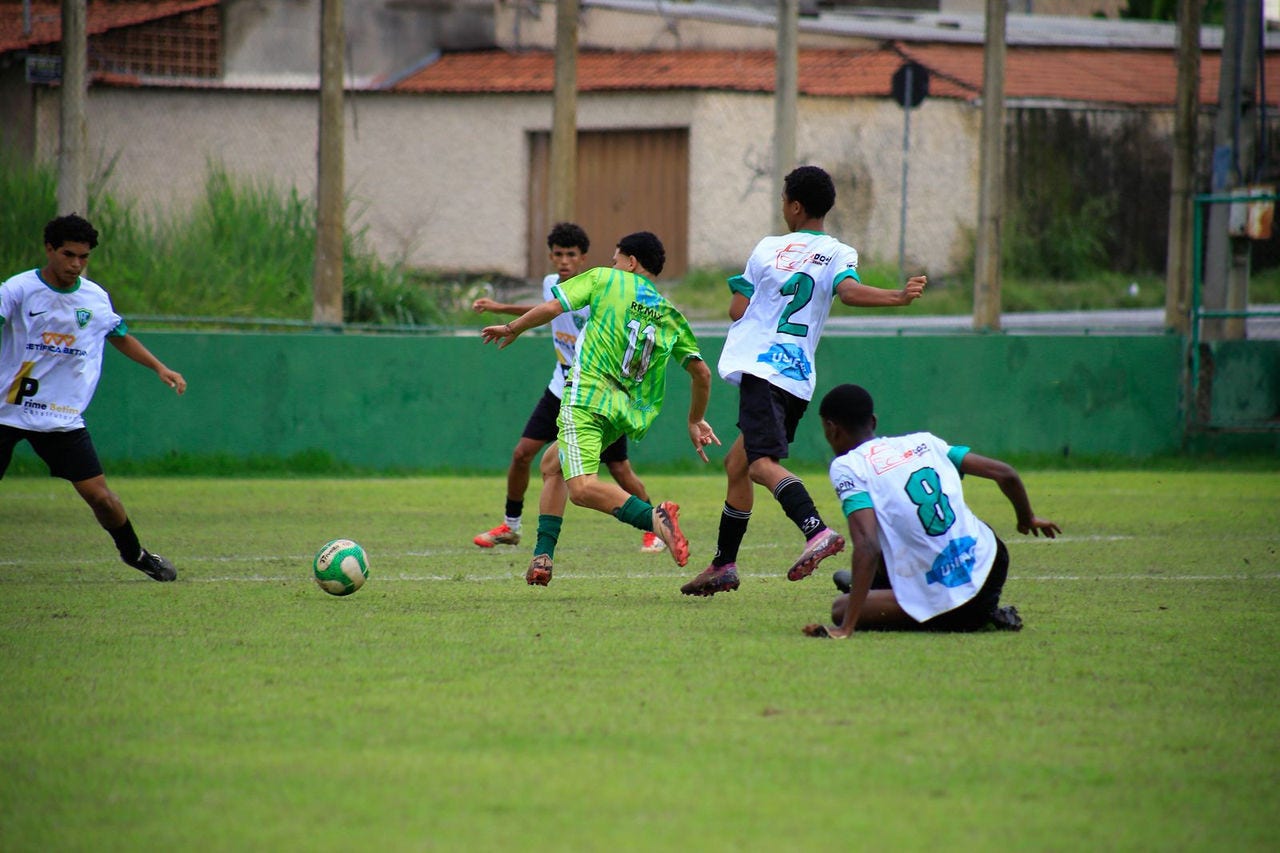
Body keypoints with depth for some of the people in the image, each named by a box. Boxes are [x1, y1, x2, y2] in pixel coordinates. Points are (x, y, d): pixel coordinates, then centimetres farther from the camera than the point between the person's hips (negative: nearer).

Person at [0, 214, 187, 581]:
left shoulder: (95, 298, 6)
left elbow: (120, 335, 24)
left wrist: (159, 367, 19)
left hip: (64, 418, 3)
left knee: (99, 495, -4)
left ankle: (134, 553, 19)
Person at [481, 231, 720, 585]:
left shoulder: (604, 279, 6)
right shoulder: (671, 316, 16)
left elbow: (552, 307, 1)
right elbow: (701, 373, 12)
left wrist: (511, 329, 18)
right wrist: (696, 422, 25)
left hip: (588, 395, -7)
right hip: (629, 415, 7)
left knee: (582, 488, -22)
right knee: (552, 464, 25)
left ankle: (654, 517, -43)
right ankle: (543, 556, 17)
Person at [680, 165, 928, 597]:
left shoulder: (768, 249, 5)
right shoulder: (838, 254, 7)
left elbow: (737, 310, 8)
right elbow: (849, 290, -15)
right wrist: (898, 296, -22)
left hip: (760, 367, -5)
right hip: (800, 378, 5)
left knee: (762, 463, -21)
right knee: (737, 463, 20)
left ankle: (816, 530, -46)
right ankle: (724, 564, 25)